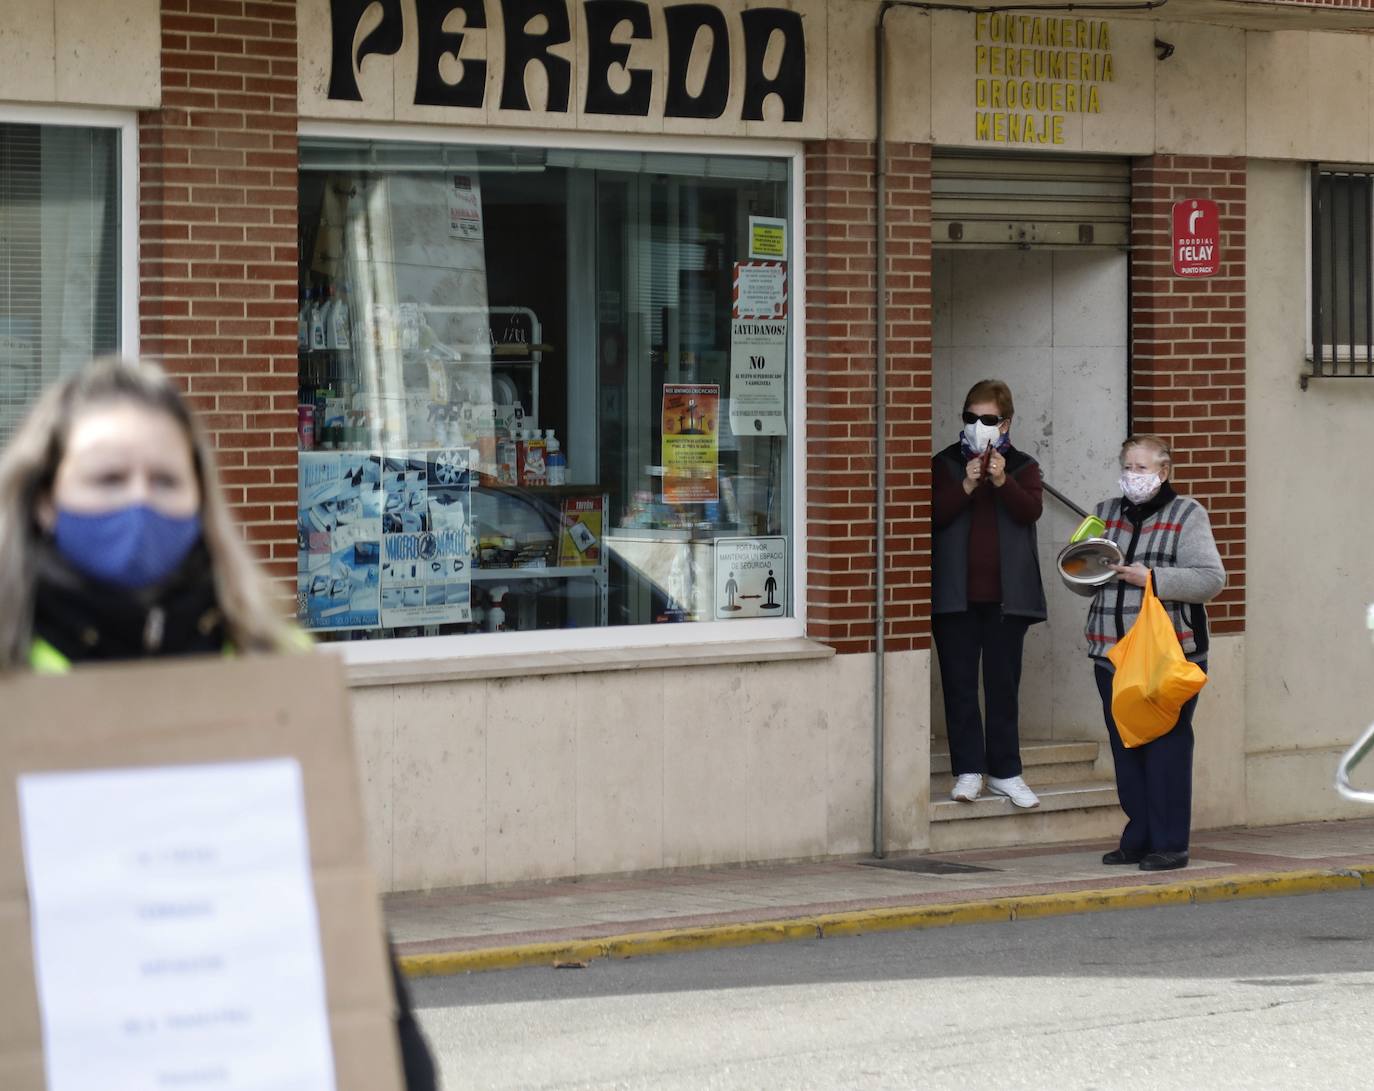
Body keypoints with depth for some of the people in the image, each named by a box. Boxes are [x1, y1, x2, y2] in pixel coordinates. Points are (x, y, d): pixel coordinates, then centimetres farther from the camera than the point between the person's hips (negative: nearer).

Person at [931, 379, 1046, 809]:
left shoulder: (1023, 466, 6)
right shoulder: (944, 464, 5)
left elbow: (1031, 509, -10)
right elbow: (935, 514, -8)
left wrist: (1003, 481, -25)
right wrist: (966, 486, -21)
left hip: (1007, 594, 0)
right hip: (956, 593, 0)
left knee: (1003, 685, 5)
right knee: (959, 685, 1)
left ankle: (1005, 772, 10)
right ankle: (968, 770, 5)